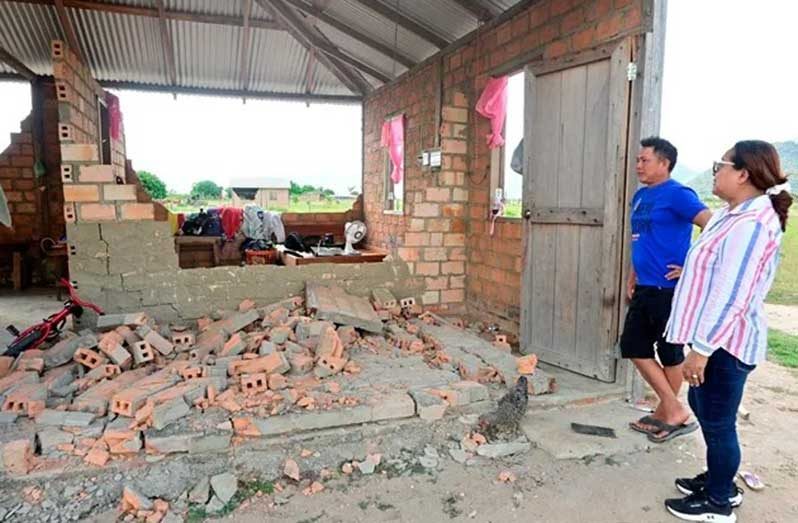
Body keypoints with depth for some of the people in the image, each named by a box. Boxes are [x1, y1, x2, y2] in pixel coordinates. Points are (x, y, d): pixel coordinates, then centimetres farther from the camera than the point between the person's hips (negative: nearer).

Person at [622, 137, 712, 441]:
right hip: (644, 289, 9)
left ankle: (668, 412, 22)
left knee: (670, 353, 6)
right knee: (633, 347, 10)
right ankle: (674, 409, 24)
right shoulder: (640, 196, 13)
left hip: (669, 290, -9)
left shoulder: (677, 194, -12)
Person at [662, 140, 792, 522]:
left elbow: (731, 295, -27)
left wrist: (702, 349, -25)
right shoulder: (735, 215, 10)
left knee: (718, 422, 4)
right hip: (717, 336, 11)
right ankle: (719, 481, 40)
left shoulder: (751, 224, -23)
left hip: (725, 342, -11)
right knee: (701, 406, 22)